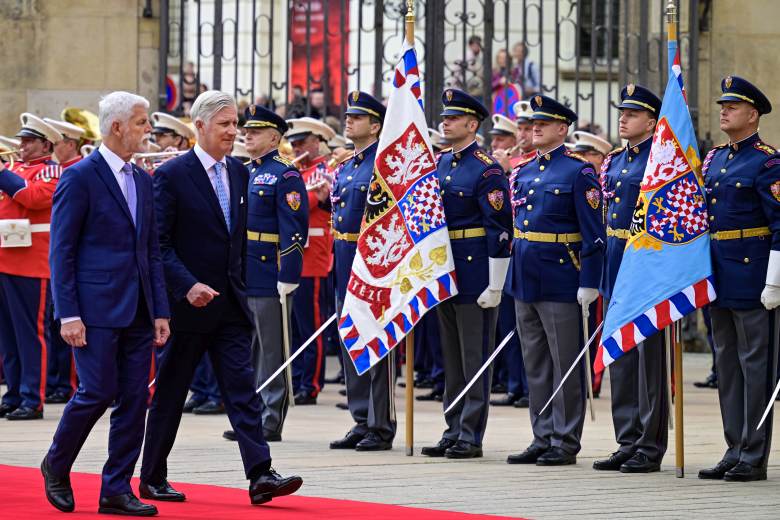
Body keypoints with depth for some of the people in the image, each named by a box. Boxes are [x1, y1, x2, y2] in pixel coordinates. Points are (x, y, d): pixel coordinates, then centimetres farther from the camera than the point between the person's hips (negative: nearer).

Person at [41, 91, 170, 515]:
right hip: (97, 308, -7)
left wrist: (160, 311, 9)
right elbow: (61, 252, -9)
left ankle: (116, 490, 9)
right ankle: (57, 465, 16)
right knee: (98, 392, -7)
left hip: (138, 312, 7)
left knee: (135, 399, 3)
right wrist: (68, 314, -14)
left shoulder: (143, 180, 14)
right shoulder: (80, 178, -7)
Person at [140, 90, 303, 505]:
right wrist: (188, 285, -23)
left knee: (242, 387, -4)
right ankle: (152, 478, 17)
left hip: (230, 301, 5)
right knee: (171, 392, 5)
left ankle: (260, 475, -11)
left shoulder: (238, 173, 10)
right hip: (188, 301, -5)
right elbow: (159, 243, -13)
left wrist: (240, 285, 14)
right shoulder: (172, 175, -10)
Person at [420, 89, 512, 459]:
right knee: (451, 356, 12)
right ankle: (454, 432, 17)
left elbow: (500, 230, -15)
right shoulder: (439, 164, 12)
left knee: (475, 356, -3)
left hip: (475, 272, -8)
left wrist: (495, 286, -18)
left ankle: (471, 436, 0)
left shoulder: (486, 170, -11)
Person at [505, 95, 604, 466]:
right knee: (535, 364, 11)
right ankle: (543, 439, 17)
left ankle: (566, 442, 3)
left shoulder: (578, 172, -7)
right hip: (524, 280, 7)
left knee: (565, 364, -1)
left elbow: (593, 234, -11)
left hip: (560, 280, -7)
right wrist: (511, 278, 17)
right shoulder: (523, 172, 14)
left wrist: (589, 283, -16)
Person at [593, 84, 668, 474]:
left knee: (649, 357, -4)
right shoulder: (614, 161, 15)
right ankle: (628, 444, 16)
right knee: (621, 356, 10)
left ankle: (650, 448, 0)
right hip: (617, 266, 8)